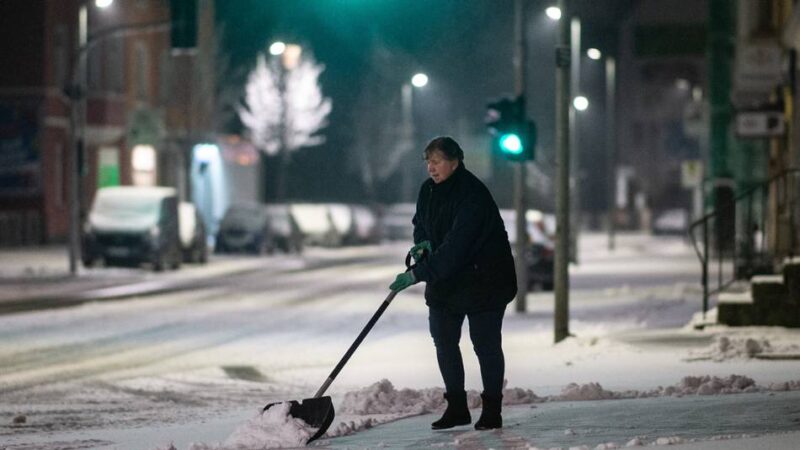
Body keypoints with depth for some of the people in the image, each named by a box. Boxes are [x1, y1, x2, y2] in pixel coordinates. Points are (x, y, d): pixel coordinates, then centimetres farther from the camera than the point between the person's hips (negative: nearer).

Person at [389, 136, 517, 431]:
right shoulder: (429, 190, 0)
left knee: (485, 344, -3)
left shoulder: (473, 196, -27)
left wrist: (417, 274, -34)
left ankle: (492, 411, 7)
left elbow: (454, 247, -33)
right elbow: (420, 223, 19)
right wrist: (422, 243, -5)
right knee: (444, 341, 6)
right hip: (445, 279, 8)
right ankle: (457, 408, 15)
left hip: (483, 278, -8)